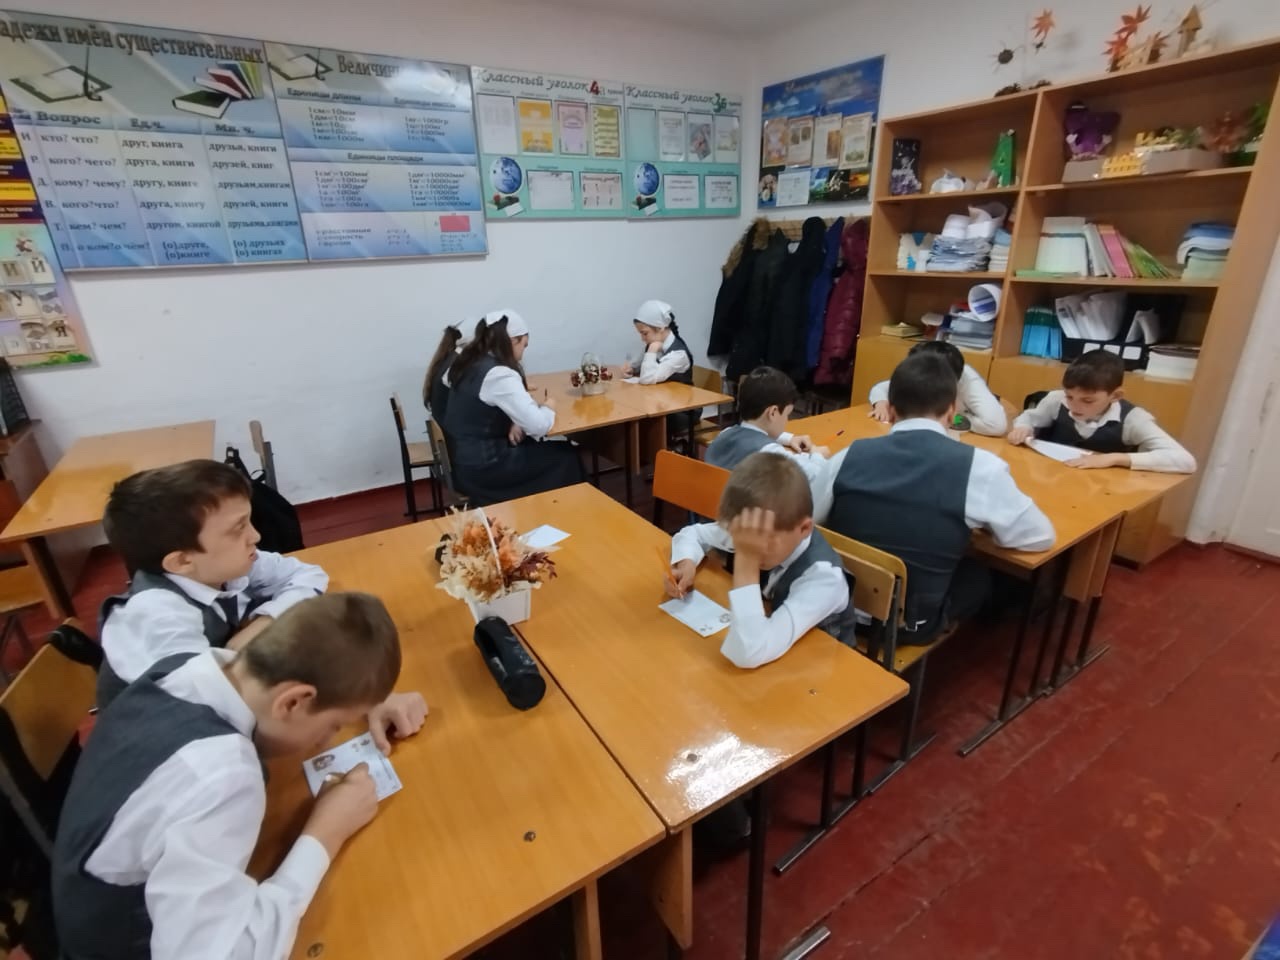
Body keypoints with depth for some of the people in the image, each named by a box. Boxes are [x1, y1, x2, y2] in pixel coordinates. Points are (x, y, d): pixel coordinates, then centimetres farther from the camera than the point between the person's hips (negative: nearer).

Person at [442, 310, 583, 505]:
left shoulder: (468, 362, 5)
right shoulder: (499, 374, -22)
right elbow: (538, 426, -27)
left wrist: (514, 422, 5)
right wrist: (548, 408, -4)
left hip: (462, 459, 9)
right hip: (481, 469, -9)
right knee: (568, 456, 3)